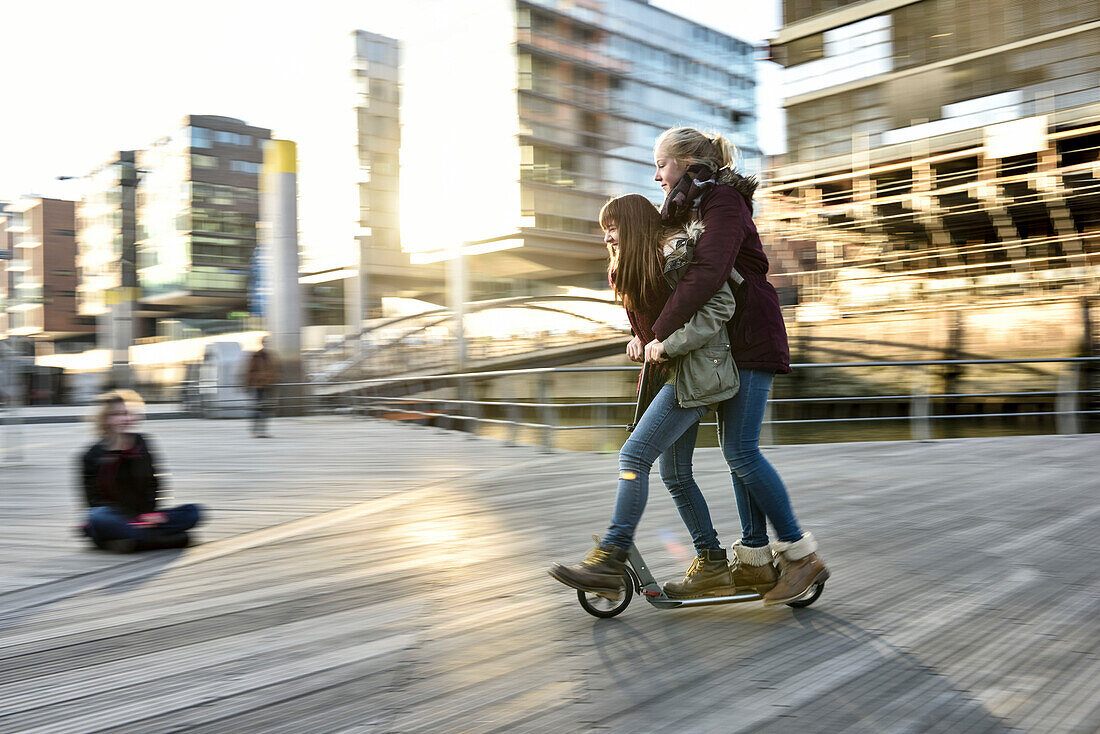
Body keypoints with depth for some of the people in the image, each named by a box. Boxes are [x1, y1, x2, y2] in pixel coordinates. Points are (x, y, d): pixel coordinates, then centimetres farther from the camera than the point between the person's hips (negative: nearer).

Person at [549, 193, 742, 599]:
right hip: (672, 374, 10)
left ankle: (609, 561, -13)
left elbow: (721, 303, -19)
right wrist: (641, 342, 6)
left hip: (693, 372, -10)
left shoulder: (675, 250, -12)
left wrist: (669, 345, -21)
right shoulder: (631, 269, 17)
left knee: (634, 455, -16)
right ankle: (713, 568, 17)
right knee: (675, 474, 9)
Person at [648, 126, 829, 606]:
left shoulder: (723, 202, -13)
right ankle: (755, 559, 13)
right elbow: (686, 274, 17)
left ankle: (801, 553, -1)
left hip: (751, 337, -10)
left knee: (741, 451, -11)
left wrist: (661, 332, -26)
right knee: (735, 450, 7)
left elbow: (706, 275, -27)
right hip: (732, 339, 10)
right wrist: (650, 332, 4)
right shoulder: (696, 208, 19)